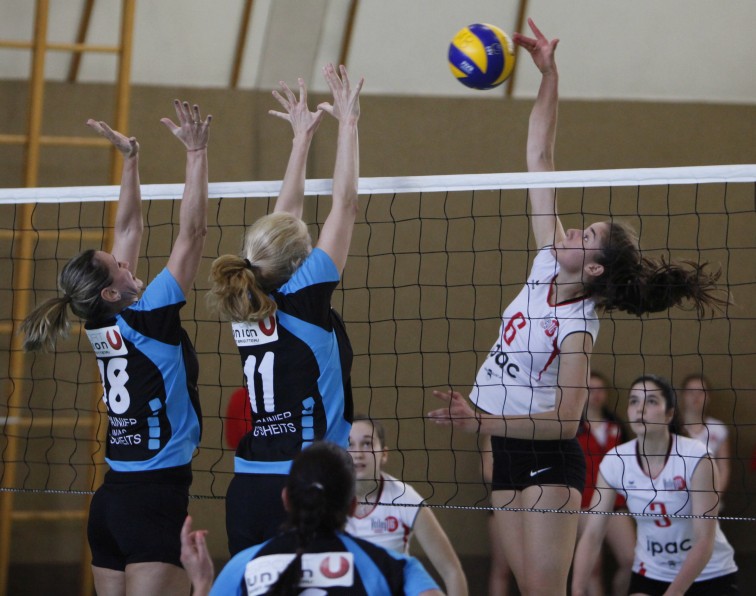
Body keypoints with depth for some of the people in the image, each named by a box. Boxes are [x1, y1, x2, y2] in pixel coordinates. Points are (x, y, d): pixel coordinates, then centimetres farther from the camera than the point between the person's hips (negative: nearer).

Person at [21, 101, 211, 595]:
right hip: (155, 499, -9)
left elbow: (129, 229, 18)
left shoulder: (104, 323, 7)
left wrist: (131, 159, 21)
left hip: (110, 502, 9)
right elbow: (193, 232, -12)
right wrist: (196, 152, -10)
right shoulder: (147, 320, -12)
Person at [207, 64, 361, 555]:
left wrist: (304, 136, 28)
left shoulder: (247, 306, 8)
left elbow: (285, 218, 21)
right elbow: (345, 205, -5)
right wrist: (347, 122, 3)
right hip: (303, 490, -7)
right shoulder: (303, 300, -9)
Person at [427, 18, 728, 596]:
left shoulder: (576, 329, -19)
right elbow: (540, 158, 0)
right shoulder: (550, 263, 0)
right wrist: (549, 76, -6)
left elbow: (566, 419, -24)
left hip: (547, 460, -8)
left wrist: (480, 420, -30)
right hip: (510, 456, 8)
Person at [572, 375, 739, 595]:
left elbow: (705, 539, -22)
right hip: (650, 575, 3)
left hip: (710, 575, -2)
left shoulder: (696, 458, -20)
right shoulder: (615, 462, -10)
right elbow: (592, 535, -10)